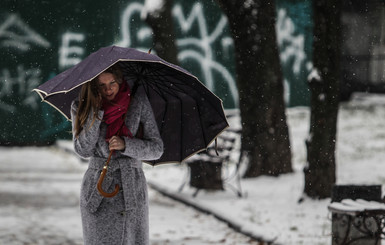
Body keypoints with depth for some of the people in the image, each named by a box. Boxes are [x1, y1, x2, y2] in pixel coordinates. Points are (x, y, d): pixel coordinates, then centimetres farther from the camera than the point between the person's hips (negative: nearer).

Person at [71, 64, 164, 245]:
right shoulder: (80, 108, 3)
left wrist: (125, 145, -17)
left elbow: (157, 148, 0)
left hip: (132, 190, 0)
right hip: (97, 194, 0)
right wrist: (96, 111, -14)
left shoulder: (138, 102, 0)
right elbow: (83, 150, -8)